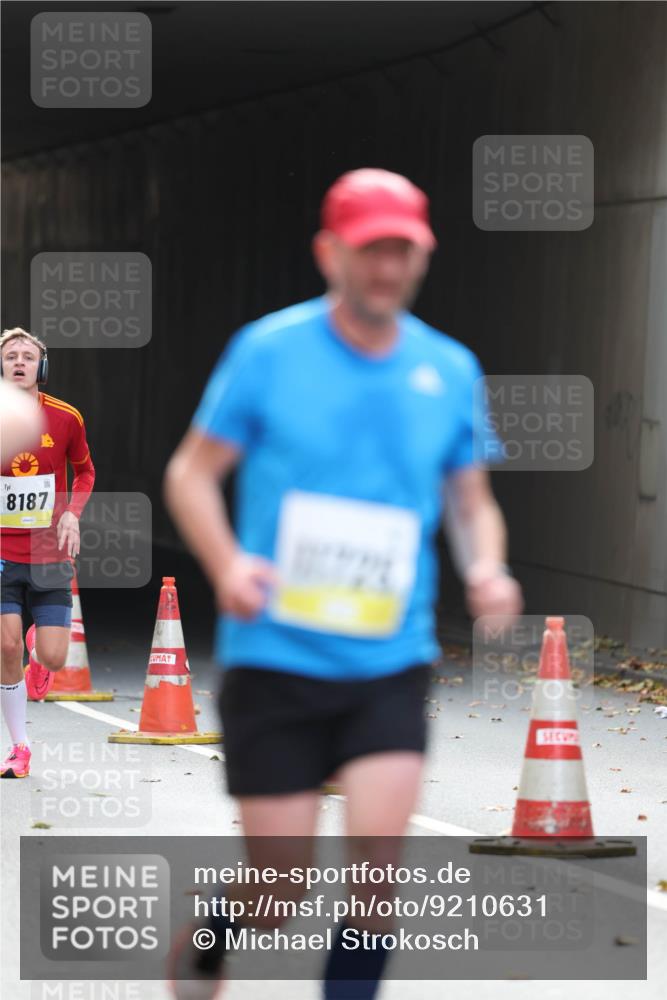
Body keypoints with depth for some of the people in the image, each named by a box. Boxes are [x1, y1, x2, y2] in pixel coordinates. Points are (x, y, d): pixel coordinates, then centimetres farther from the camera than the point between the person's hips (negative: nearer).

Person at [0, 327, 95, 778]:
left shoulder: (66, 418, -3)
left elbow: (84, 470, 13)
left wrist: (73, 513, -3)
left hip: (50, 554, 1)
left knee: (52, 658, -5)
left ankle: (38, 645, 35)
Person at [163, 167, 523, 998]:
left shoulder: (448, 369, 4)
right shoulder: (268, 351, -5)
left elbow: (472, 499, 15)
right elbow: (191, 471, 1)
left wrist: (487, 570, -7)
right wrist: (227, 562, -18)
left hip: (391, 662, 2)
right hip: (274, 658, -2)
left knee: (377, 861, -14)